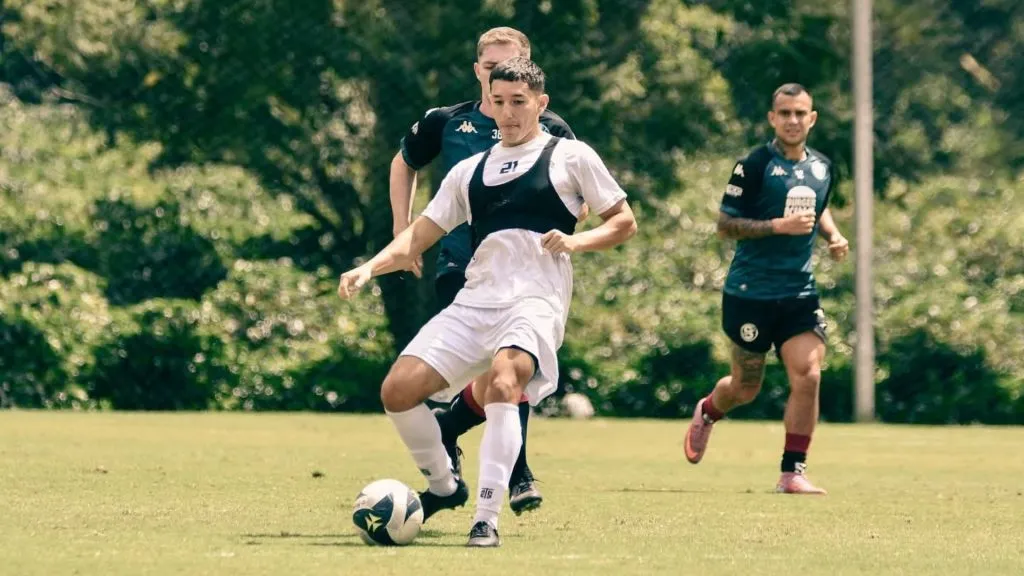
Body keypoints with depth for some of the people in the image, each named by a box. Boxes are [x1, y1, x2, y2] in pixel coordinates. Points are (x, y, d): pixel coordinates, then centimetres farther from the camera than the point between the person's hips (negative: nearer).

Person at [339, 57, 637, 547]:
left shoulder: (570, 157, 9)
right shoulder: (470, 171, 22)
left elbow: (624, 223, 10)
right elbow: (420, 236, 19)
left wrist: (575, 241, -9)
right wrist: (369, 268, 2)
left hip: (535, 301, -5)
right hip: (474, 301, 5)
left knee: (502, 381, -35)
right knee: (398, 390, -10)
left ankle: (486, 520, -34)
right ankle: (443, 486, 15)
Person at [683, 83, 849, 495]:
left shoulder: (822, 168, 8)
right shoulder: (755, 165, -10)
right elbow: (725, 225, -12)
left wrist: (833, 236, 9)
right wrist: (779, 225, -21)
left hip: (799, 295, 4)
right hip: (750, 294, -4)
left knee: (807, 376, -14)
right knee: (746, 388, 9)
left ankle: (792, 472, -5)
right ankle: (707, 413, 44)